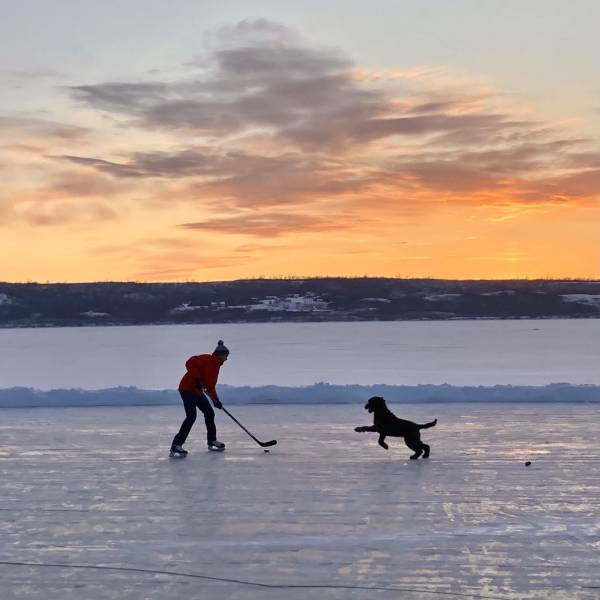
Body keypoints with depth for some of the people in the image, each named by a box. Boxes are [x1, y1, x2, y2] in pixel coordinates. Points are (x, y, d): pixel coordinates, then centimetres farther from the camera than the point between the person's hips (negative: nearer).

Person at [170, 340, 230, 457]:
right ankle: (176, 446, -23)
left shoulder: (216, 366, 14)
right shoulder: (207, 359, -14)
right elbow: (190, 362, -27)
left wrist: (215, 399, 7)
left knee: (210, 413, 15)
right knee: (191, 416, -20)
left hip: (197, 391, 10)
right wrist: (197, 379, -30)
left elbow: (211, 385, 18)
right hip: (187, 388, -10)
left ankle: (212, 441, 32)